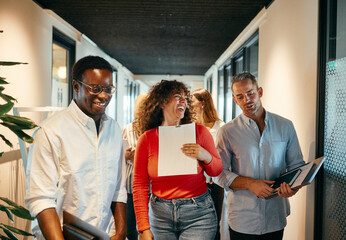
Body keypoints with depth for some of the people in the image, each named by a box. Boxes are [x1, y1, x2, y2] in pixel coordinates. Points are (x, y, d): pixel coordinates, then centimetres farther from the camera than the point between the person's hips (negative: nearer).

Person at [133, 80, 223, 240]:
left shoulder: (199, 131, -3)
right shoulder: (146, 139, -3)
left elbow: (217, 171, 6)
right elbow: (139, 184, -1)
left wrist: (206, 157, -17)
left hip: (198, 214, 0)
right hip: (160, 214, 1)